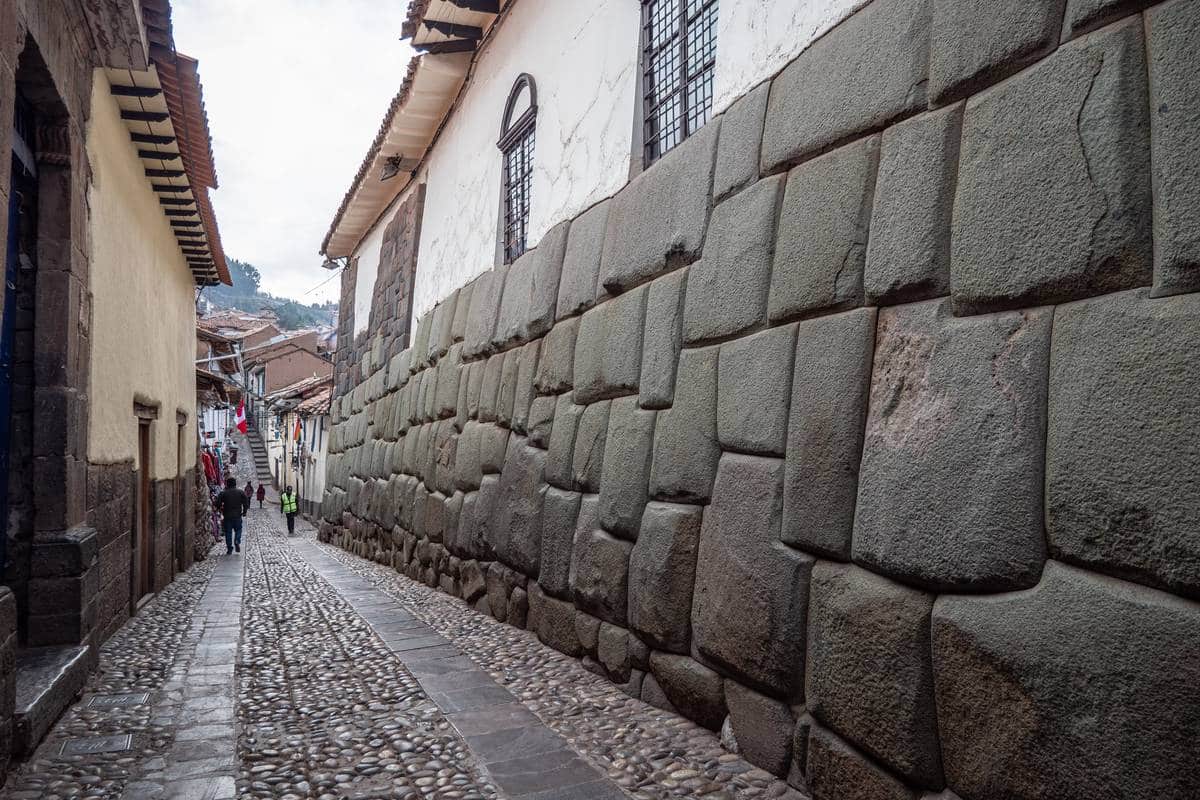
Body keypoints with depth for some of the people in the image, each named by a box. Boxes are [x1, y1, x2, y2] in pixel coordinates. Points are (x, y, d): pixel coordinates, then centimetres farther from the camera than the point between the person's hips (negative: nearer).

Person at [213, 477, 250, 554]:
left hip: (227, 516, -1)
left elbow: (217, 504, -4)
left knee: (228, 532, 7)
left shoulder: (223, 493, -2)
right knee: (238, 530, 16)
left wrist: (220, 510, 13)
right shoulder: (241, 492, 1)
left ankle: (229, 548, 7)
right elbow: (246, 503, 0)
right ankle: (237, 542, -8)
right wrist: (244, 511, 11)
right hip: (237, 516, 1)